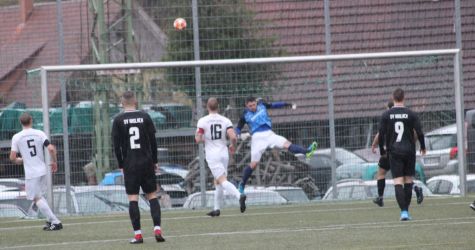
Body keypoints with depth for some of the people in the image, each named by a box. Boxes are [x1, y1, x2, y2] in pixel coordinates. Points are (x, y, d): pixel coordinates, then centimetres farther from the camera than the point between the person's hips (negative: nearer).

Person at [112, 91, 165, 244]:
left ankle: (137, 234, -6)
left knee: (133, 198, 0)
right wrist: (155, 161, 11)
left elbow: (116, 145, -3)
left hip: (130, 164, -1)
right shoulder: (145, 117, 2)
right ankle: (157, 229, -5)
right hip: (147, 162, 1)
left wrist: (121, 165, 5)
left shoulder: (118, 120, -1)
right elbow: (153, 141, 3)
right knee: (152, 195, 8)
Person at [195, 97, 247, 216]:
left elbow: (198, 139, -10)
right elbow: (233, 137, -9)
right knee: (218, 182, 18)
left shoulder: (202, 121, -6)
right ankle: (217, 208, 22)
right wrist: (233, 146, 12)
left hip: (212, 156, -4)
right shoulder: (225, 120, 1)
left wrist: (203, 139, 14)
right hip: (224, 154, 4)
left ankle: (239, 195, -40)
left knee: (222, 180, -15)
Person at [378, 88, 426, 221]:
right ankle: (406, 210, 14)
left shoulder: (386, 115, -2)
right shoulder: (411, 114, -3)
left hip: (394, 152, -1)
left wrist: (382, 150, 12)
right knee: (408, 181, 11)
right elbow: (419, 133, -3)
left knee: (398, 182, -4)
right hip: (409, 150, 1)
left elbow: (381, 134, -3)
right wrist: (423, 147, 14)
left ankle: (403, 211, -17)